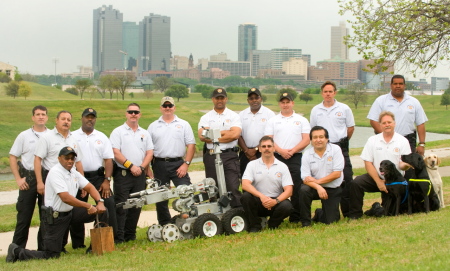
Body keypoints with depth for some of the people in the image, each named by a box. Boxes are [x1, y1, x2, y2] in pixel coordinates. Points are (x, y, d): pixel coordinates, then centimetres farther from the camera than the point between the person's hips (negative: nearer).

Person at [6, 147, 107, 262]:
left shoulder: (74, 172, 9)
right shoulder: (55, 173, -19)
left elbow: (90, 187, 11)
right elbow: (66, 198, -27)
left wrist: (100, 202, -9)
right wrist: (88, 206, -23)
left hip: (70, 212, 8)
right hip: (55, 217, -8)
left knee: (101, 211, 0)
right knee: (52, 255, -8)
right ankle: (17, 251, 8)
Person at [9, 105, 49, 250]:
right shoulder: (24, 136, 4)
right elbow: (13, 157, 5)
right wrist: (18, 178, -4)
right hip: (28, 178, -1)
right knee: (24, 215, 0)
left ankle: (44, 248, 17)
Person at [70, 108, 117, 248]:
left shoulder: (102, 137, 9)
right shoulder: (73, 137, 4)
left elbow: (108, 159, 3)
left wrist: (107, 181, -7)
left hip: (98, 176, 1)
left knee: (108, 203, -10)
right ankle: (77, 243, 12)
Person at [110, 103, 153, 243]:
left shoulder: (145, 133, 16)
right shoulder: (118, 132, 1)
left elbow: (149, 152, 10)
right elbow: (116, 153, -8)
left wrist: (142, 167, -5)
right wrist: (131, 166, -13)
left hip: (140, 175, 5)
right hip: (122, 174, -4)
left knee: (136, 206, 7)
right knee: (121, 206, -6)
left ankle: (130, 235, 16)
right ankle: (119, 238, -5)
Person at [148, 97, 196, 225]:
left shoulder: (183, 124, 7)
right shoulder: (153, 126, 10)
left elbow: (191, 145, 2)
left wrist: (186, 164, -9)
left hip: (178, 164, -2)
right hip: (159, 165, 2)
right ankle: (164, 226, 17)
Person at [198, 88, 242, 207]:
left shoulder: (233, 116, 7)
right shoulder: (206, 117, 11)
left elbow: (235, 134, -10)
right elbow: (202, 136, -6)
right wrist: (225, 132, -6)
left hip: (230, 156, -2)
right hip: (211, 156, 2)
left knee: (233, 187, -9)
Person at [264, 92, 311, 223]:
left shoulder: (301, 120, 13)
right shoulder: (273, 121, 15)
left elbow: (306, 139, 3)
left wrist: (292, 150, -11)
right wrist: (281, 151, -12)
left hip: (296, 158, -1)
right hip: (277, 158, 1)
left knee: (297, 188, -6)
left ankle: (296, 217, -1)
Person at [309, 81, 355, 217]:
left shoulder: (344, 109, 3)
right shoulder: (316, 110, 9)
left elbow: (350, 127, 9)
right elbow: (312, 130, 17)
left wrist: (341, 142, 9)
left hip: (340, 148, -2)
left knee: (346, 179, -4)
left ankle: (348, 212, 2)